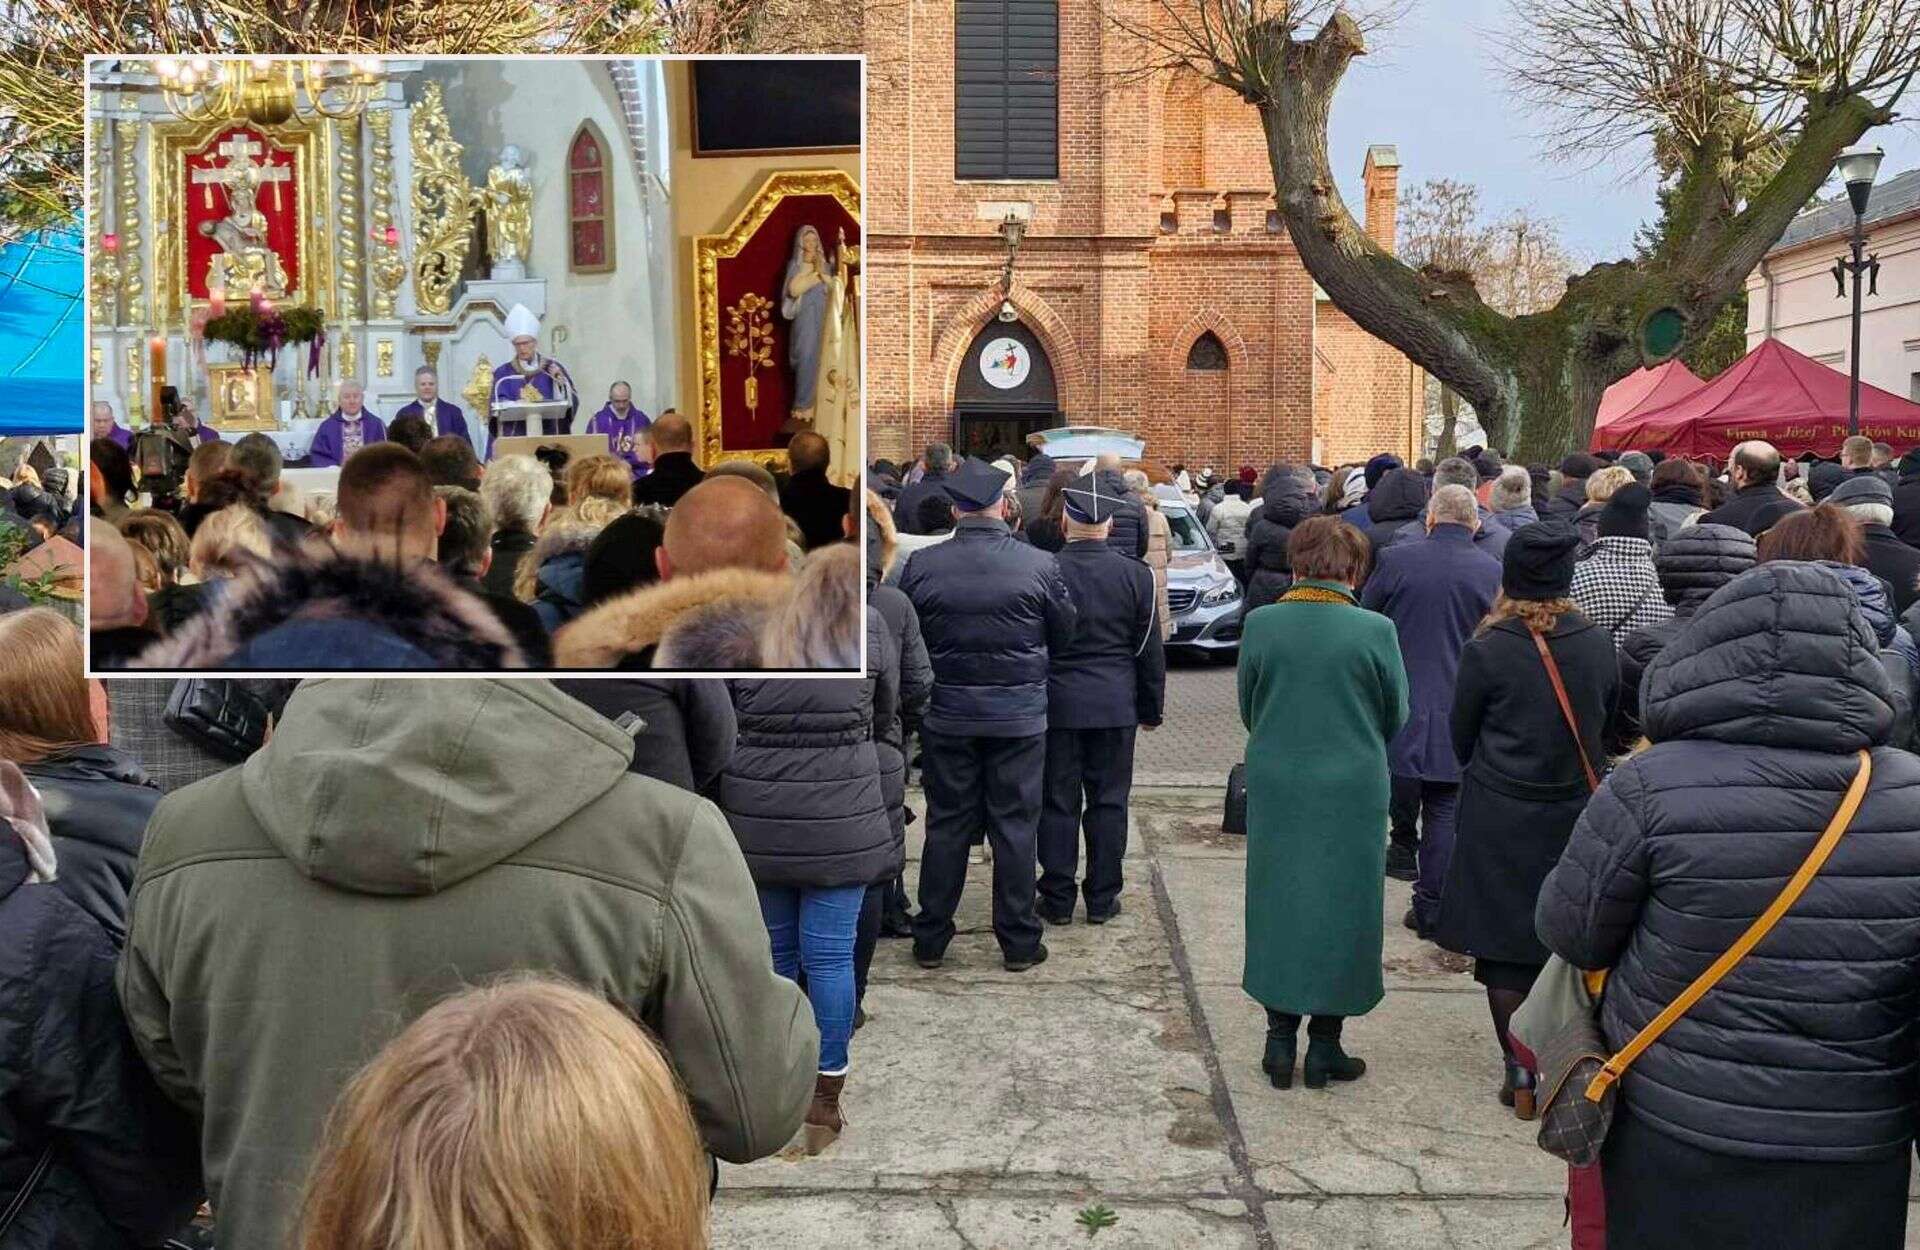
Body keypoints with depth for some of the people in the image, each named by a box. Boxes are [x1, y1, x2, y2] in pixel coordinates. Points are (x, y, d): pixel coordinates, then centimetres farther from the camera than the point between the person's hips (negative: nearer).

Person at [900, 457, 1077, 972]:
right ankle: (1018, 940, 16)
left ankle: (931, 939, 19)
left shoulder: (922, 565, -8)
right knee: (1015, 823, 8)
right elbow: (1065, 634, 2)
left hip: (947, 712, 1)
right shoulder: (1039, 565, -9)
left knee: (946, 823, 11)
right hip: (1019, 713, -1)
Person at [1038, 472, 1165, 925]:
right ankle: (1102, 898, 15)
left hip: (1056, 703, -1)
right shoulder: (1135, 575, -2)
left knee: (1058, 802, 6)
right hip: (1115, 705, 1)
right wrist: (1151, 708, 13)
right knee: (1108, 801, 9)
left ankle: (1058, 900, 12)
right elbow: (1150, 650, 4)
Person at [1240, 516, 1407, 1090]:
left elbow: (1248, 710, 2)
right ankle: (1324, 1046, 18)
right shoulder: (1374, 630, -12)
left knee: (1278, 905, 14)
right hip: (1353, 794, -2)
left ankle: (1280, 1039, 20)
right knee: (1342, 908, 11)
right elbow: (1396, 718, 0)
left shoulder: (1260, 624, -8)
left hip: (1275, 790, 2)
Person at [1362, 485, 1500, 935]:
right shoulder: (1493, 572, -3)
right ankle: (1432, 908, 12)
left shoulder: (1396, 560, -7)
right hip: (1458, 713, 2)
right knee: (1444, 812, 9)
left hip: (1398, 708, -2)